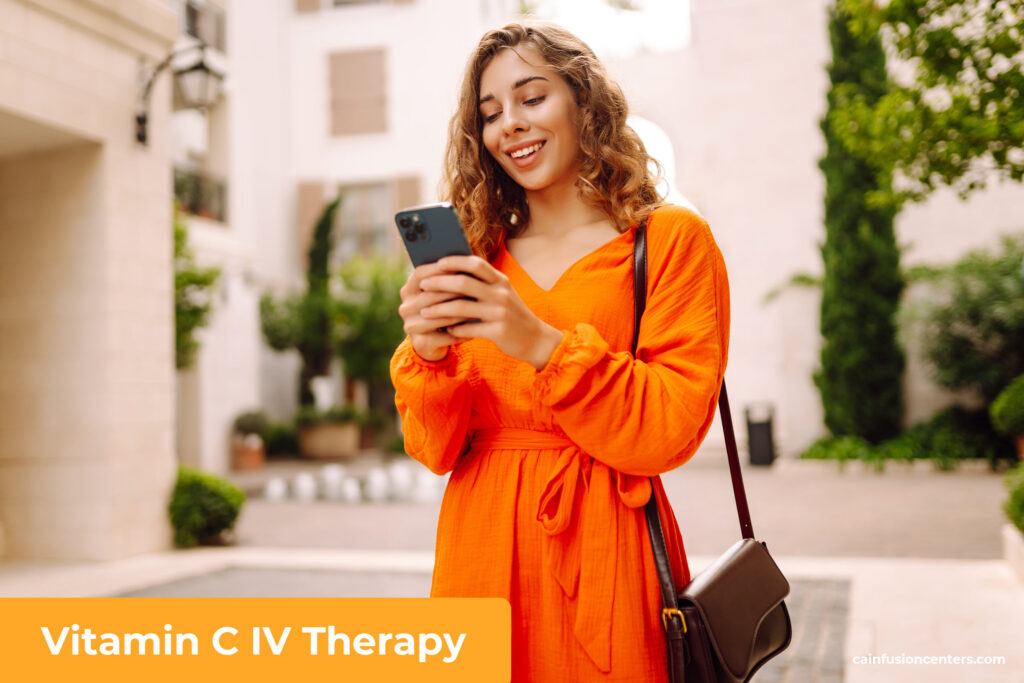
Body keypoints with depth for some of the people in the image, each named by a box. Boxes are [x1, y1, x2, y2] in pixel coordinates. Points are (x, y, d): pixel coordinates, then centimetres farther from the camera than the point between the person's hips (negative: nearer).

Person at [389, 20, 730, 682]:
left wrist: (543, 344, -22)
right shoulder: (478, 259, 9)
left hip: (602, 549, -3)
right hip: (480, 549, 3)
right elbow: (437, 450, 3)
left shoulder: (670, 240, -1)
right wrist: (429, 356, -16)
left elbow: (669, 432, -11)